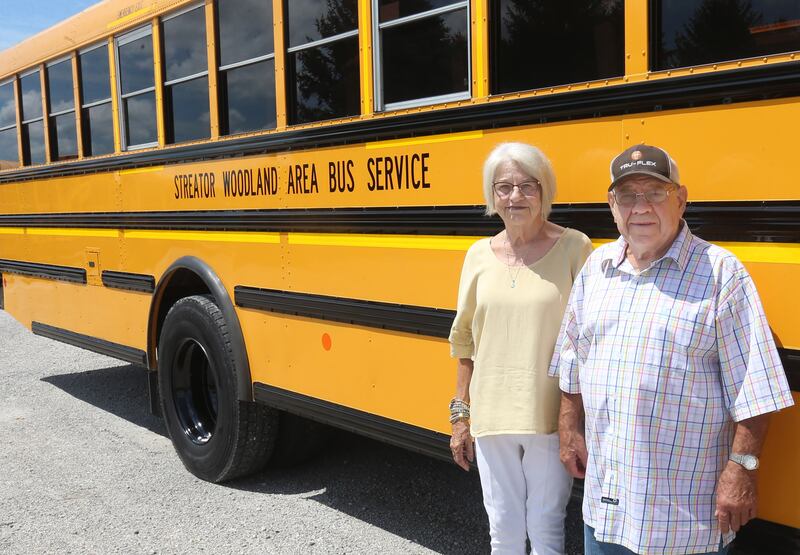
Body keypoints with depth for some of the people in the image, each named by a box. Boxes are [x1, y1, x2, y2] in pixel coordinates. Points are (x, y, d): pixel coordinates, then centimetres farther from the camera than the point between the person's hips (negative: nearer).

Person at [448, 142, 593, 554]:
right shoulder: (479, 255, 4)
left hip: (549, 420, -3)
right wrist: (460, 415, 9)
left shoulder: (573, 248, -6)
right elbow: (465, 342, 9)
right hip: (491, 420, 3)